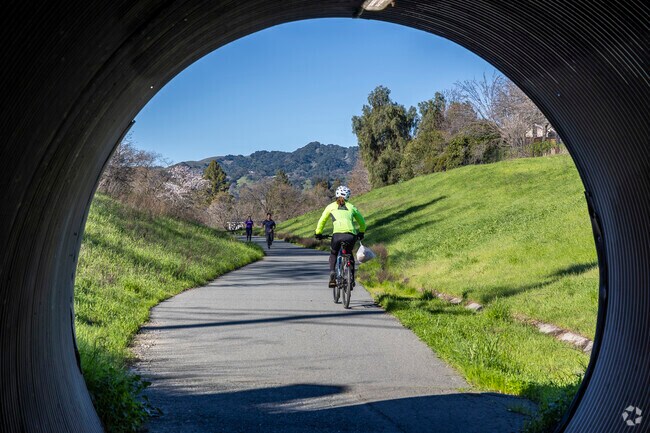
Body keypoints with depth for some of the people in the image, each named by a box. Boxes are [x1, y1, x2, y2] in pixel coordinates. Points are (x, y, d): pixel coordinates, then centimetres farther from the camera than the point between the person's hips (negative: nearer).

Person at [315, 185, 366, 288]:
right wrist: (361, 233, 49)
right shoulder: (351, 207, 23)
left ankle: (332, 275, 5)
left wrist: (318, 233, 40)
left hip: (338, 234, -1)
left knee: (333, 254, 26)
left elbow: (321, 221, 26)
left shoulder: (331, 206, 19)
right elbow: (362, 221, 33)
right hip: (351, 235, 1)